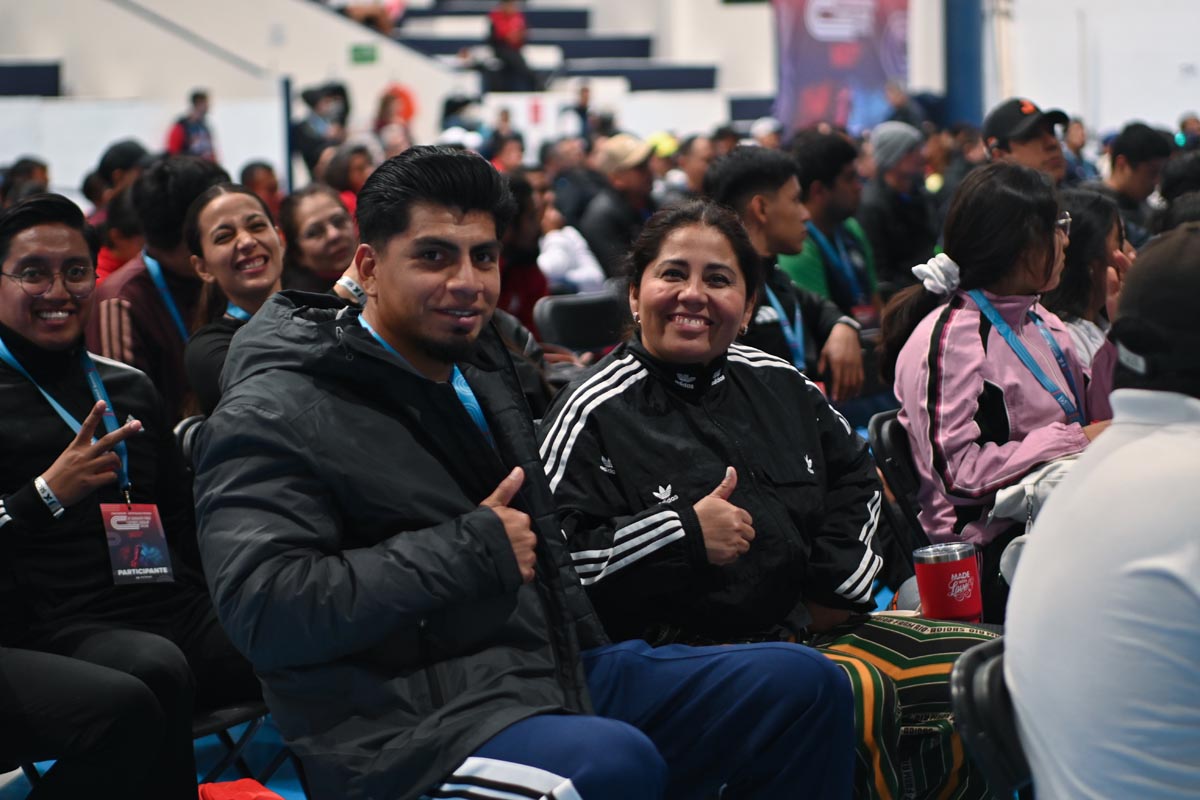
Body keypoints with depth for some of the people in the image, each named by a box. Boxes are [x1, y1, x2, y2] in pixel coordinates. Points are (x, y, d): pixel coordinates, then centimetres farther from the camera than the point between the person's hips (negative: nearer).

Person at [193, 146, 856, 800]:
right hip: (414, 728, -9)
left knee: (801, 684, 2)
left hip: (559, 676, 9)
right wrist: (473, 551, -17)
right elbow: (262, 607, -23)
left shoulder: (478, 370, 20)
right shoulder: (274, 418, -9)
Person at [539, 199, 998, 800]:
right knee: (858, 694, -35)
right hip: (687, 655, -8)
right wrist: (683, 535, -16)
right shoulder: (596, 413, -5)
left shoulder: (779, 386, 15)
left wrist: (838, 586, 13)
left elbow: (854, 475, 28)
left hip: (809, 628, 8)